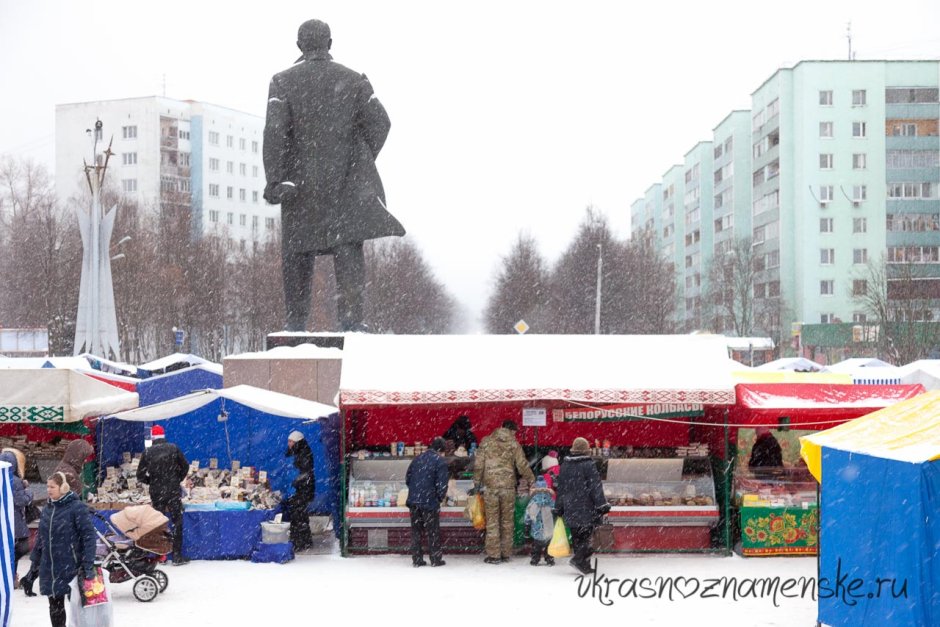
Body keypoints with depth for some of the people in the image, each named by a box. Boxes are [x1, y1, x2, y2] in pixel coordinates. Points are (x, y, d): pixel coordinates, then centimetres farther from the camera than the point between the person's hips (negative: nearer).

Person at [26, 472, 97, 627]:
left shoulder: (77, 507, -12)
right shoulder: (47, 509, 8)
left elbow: (88, 536, -14)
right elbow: (40, 538, 15)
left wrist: (88, 565, -19)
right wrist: (34, 565, 15)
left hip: (71, 568, -6)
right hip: (49, 570, 6)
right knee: (55, 605, 13)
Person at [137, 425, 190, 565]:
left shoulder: (147, 452, -4)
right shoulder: (173, 448, -3)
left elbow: (140, 476, -2)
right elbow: (185, 467, 1)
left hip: (156, 493, 1)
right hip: (173, 491, -1)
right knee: (177, 522, 5)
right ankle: (177, 556, 3)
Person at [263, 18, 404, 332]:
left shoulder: (283, 82, 0)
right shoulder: (353, 80, 5)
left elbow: (275, 132, -10)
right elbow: (380, 123, 3)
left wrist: (276, 179, -11)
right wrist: (362, 161, 16)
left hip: (301, 180, 0)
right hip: (347, 178, 0)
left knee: (297, 249, 10)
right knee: (349, 248, -3)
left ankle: (296, 322, 13)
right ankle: (350, 317, -17)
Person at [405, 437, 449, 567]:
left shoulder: (417, 459, 10)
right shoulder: (440, 462, -9)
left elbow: (407, 478, 14)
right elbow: (442, 485, -13)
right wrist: (440, 497, 5)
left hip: (413, 501, 5)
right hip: (430, 502, -5)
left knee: (416, 530, 11)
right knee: (433, 532, 7)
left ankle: (417, 559, 13)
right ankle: (436, 559, 12)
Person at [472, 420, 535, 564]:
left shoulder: (486, 442, 2)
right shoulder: (514, 445, 0)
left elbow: (478, 464, 1)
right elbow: (522, 466, 1)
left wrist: (477, 482, 10)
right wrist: (532, 481, 15)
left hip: (490, 487, 0)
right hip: (508, 487, 0)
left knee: (492, 521, 4)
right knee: (507, 521, 12)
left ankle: (493, 555, 2)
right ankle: (505, 553, 16)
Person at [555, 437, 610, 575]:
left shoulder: (564, 466, 10)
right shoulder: (588, 465, -9)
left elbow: (560, 488, 16)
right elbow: (596, 487, -12)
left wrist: (558, 509, 23)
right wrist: (602, 505, -9)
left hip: (570, 509, 6)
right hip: (587, 509, -6)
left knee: (576, 537, 10)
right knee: (587, 535, -2)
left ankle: (584, 565, 11)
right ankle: (579, 559, -18)